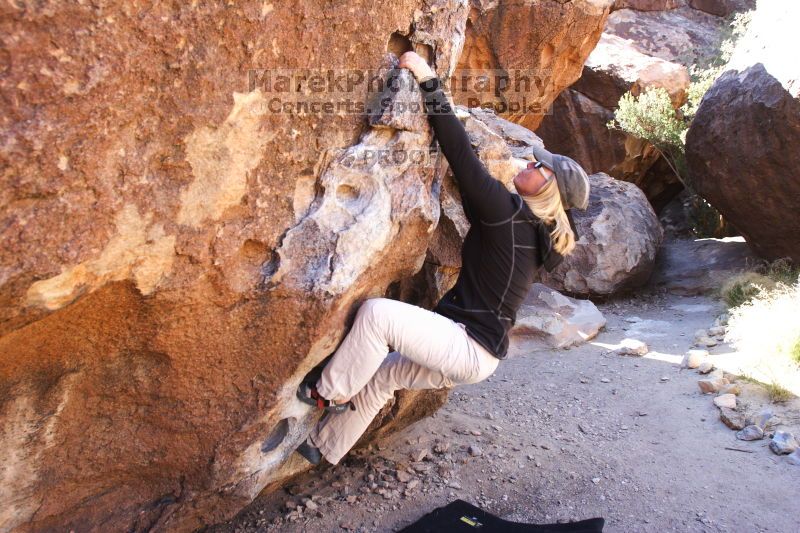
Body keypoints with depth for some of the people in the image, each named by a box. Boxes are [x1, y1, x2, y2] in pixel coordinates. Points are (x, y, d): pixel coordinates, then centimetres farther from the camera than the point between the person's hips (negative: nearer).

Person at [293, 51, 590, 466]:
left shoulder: (510, 213, -15)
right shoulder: (529, 229, 12)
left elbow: (462, 154, -19)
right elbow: (472, 190, 27)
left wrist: (428, 81, -16)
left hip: (470, 349, -10)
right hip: (472, 348, 10)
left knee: (376, 312, -21)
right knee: (379, 374, 18)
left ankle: (330, 393, -1)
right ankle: (322, 447, 33)